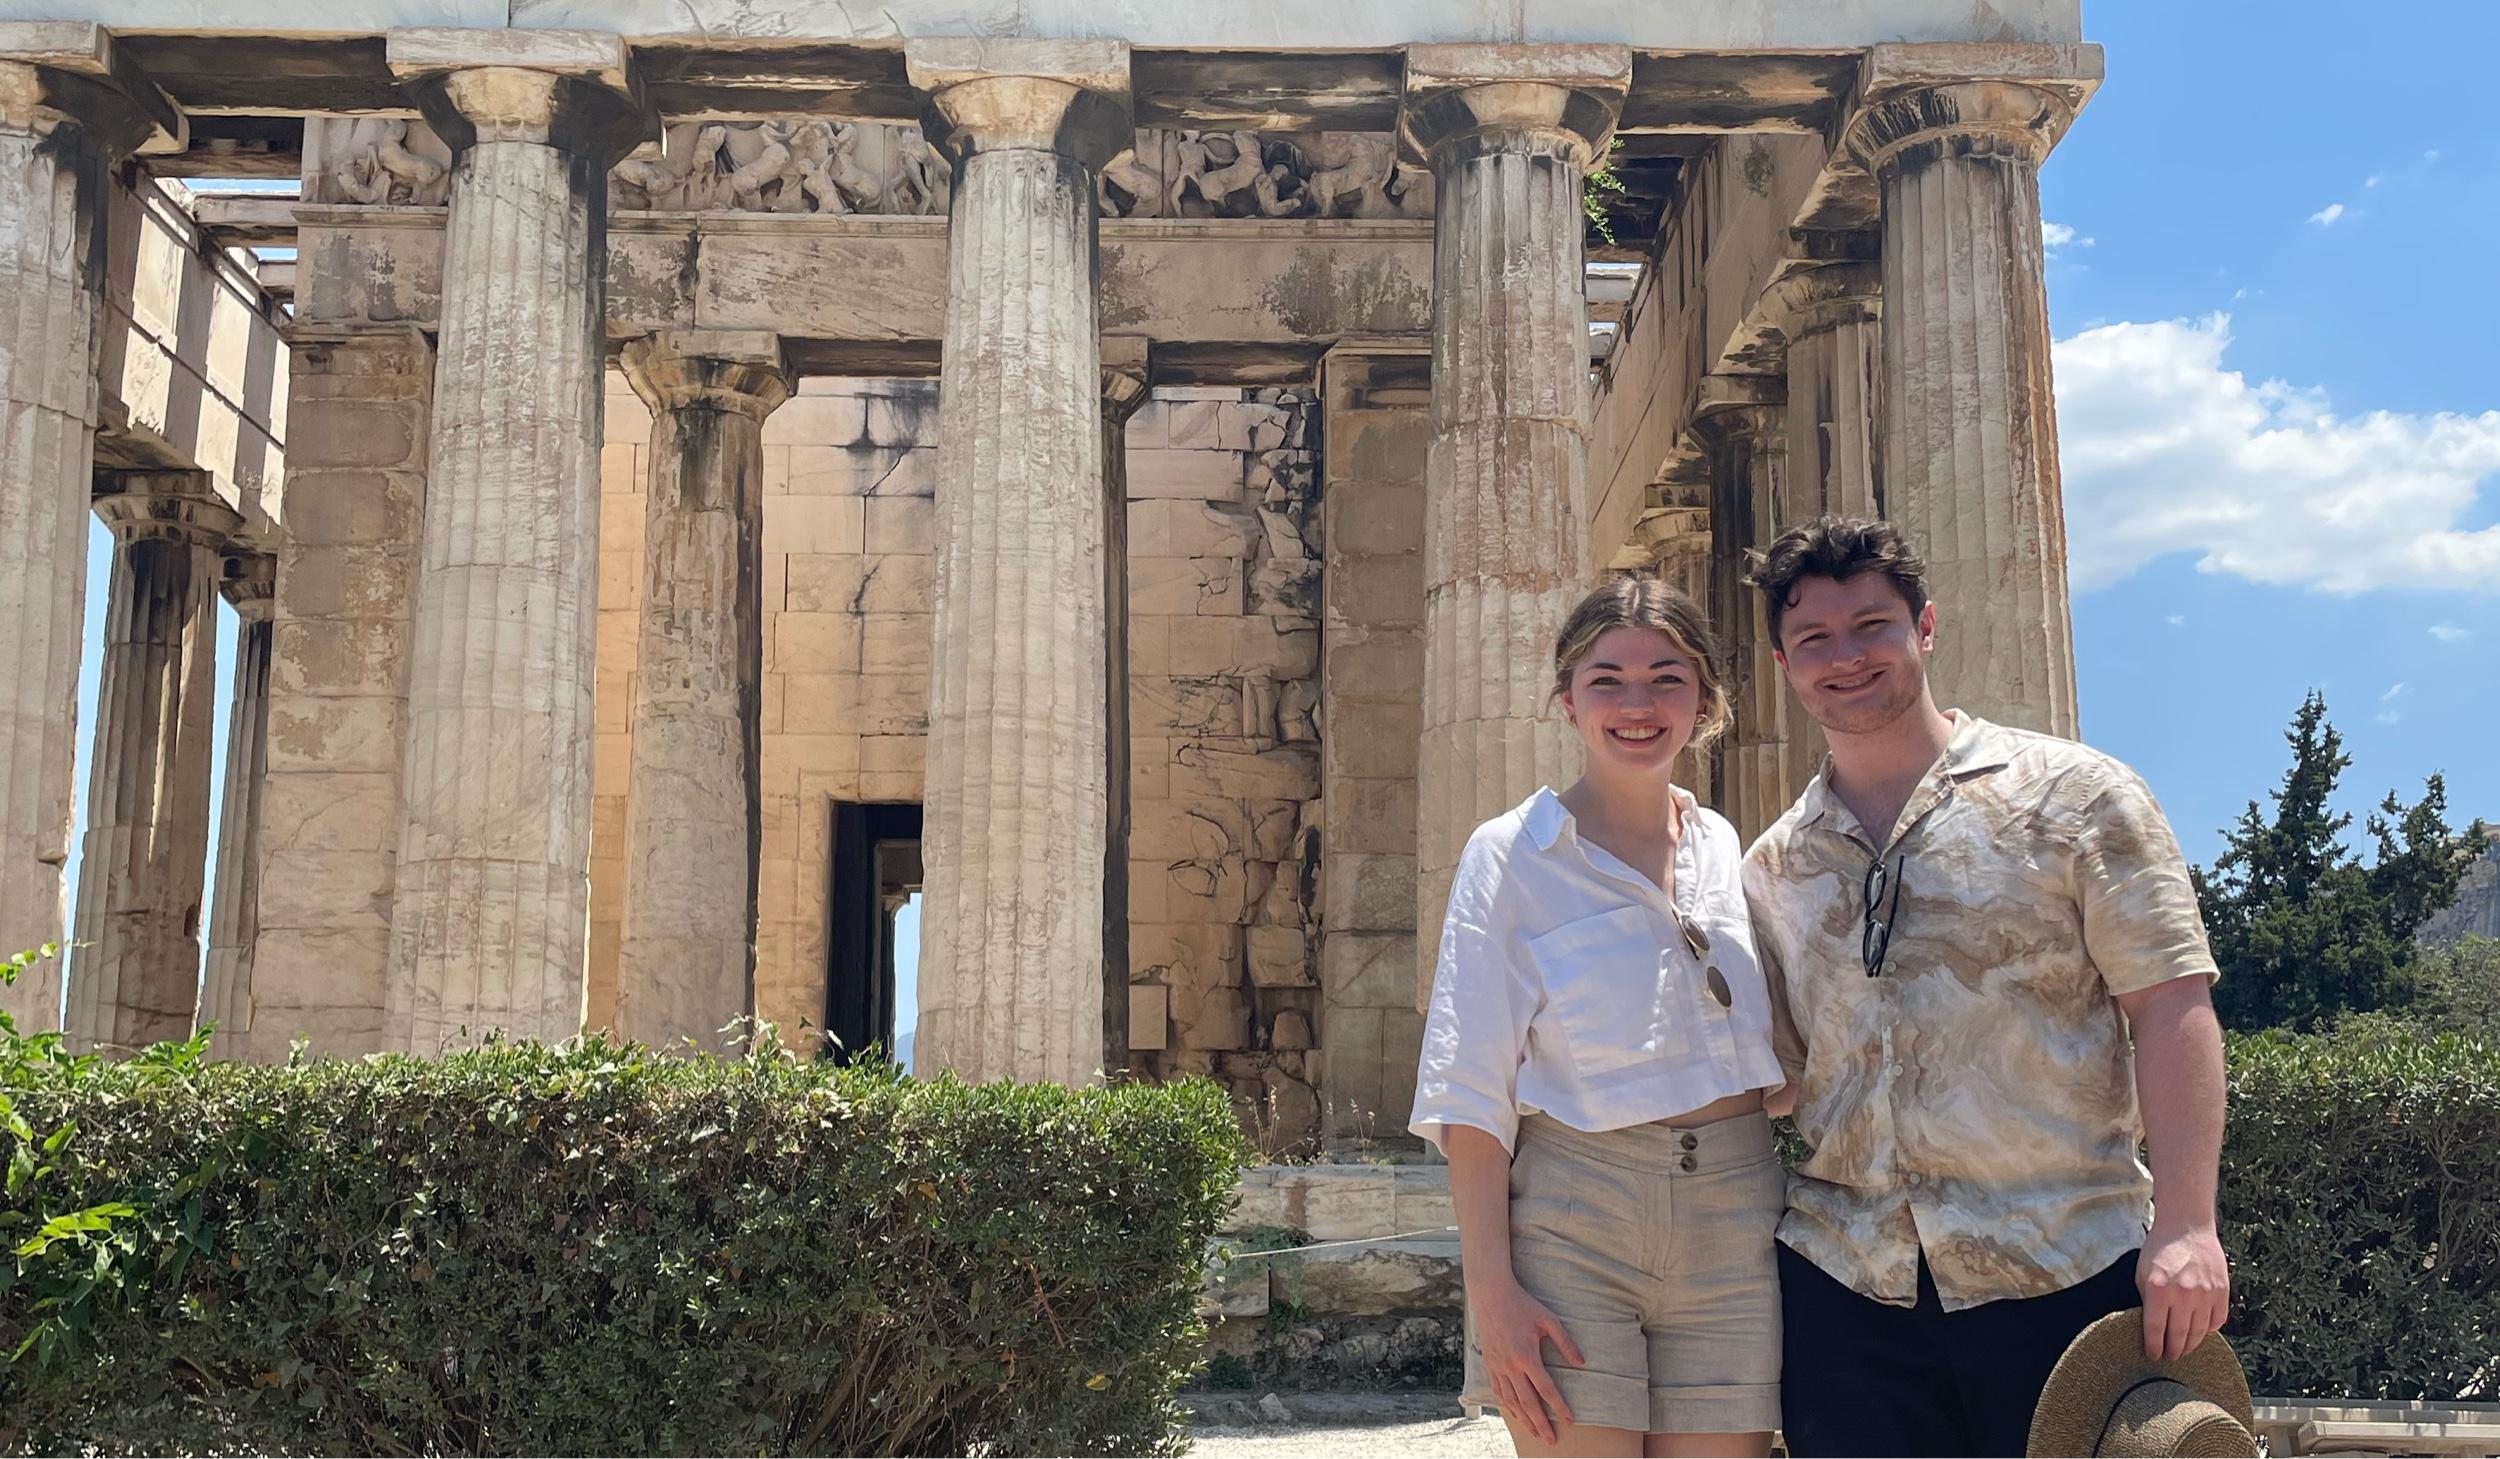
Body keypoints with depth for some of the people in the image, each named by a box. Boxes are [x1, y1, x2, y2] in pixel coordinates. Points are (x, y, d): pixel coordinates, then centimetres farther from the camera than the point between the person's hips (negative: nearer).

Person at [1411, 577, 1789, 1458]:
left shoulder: (1734, 854, 11)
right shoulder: (1512, 855, -1)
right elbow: (1472, 1086, -5)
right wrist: (1490, 1286, -13)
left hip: (1734, 1225, 4)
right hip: (1573, 1222, -3)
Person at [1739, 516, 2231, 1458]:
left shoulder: (2071, 796, 1)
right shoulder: (1773, 868, 12)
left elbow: (2170, 1007, -5)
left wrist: (2185, 1226, -15)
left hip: (2061, 1274, -3)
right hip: (1844, 1287, 3)